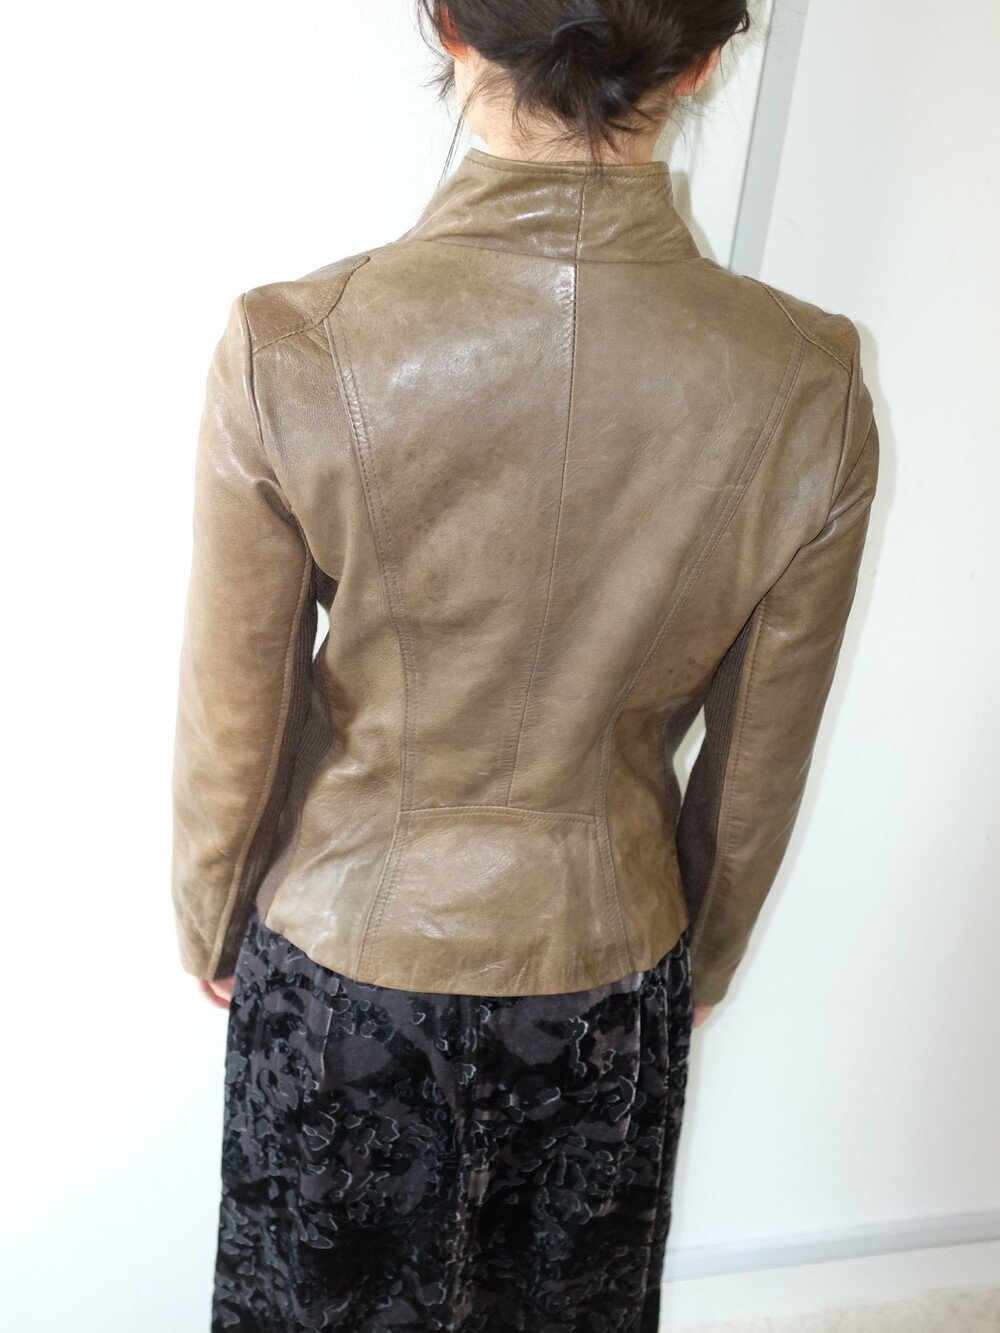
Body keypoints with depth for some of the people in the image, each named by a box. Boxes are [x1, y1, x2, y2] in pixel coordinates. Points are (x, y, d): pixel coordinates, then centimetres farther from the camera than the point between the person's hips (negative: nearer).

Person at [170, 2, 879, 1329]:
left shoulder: (289, 352, -25)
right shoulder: (808, 388, -20)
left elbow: (231, 727, -13)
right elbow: (759, 765, -9)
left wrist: (209, 924, 8)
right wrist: (700, 963, 10)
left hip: (343, 956, -1)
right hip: (606, 968, 2)